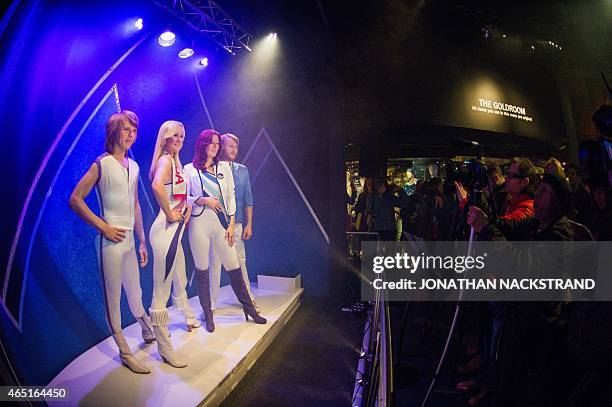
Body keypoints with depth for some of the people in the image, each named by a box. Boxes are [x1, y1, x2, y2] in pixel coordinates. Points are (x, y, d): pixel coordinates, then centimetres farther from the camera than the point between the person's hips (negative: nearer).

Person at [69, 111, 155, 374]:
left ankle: (149, 332, 40)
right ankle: (125, 352, 17)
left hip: (130, 239, 6)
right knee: (113, 298, 5)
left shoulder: (133, 166, 11)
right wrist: (103, 227, -14)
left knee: (135, 294, 20)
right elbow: (75, 199, -11)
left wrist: (142, 241, 17)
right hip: (111, 241, -6)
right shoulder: (102, 164, -9)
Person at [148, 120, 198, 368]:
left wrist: (187, 208, 7)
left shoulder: (176, 162, 17)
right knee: (162, 291, -3)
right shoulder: (165, 160, -12)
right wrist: (170, 215, -22)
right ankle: (165, 349, 5)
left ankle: (190, 319, 46)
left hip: (175, 231, 10)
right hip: (165, 231, -10)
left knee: (180, 282, 26)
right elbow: (157, 186, -34)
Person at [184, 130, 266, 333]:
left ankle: (249, 308, 17)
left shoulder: (224, 167, 12)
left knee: (234, 268, 3)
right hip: (199, 223, -1)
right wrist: (203, 200, -11)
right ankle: (207, 313, 19)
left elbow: (231, 196, 9)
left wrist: (231, 224, 3)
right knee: (202, 270, 5)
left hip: (221, 223, 2)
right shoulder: (190, 169, 5)